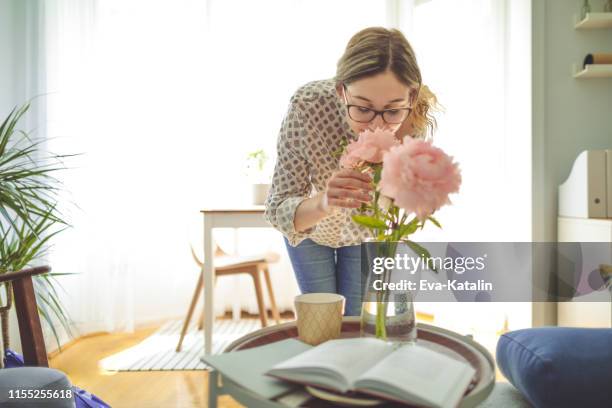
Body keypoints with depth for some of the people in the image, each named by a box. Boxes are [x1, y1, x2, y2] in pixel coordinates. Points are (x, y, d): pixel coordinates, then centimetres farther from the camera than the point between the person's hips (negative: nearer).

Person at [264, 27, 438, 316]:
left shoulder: (417, 117, -32)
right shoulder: (308, 105, -38)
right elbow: (278, 208, -34)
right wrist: (323, 204, -54)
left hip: (366, 232, 1)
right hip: (310, 226, -1)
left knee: (354, 319, 14)